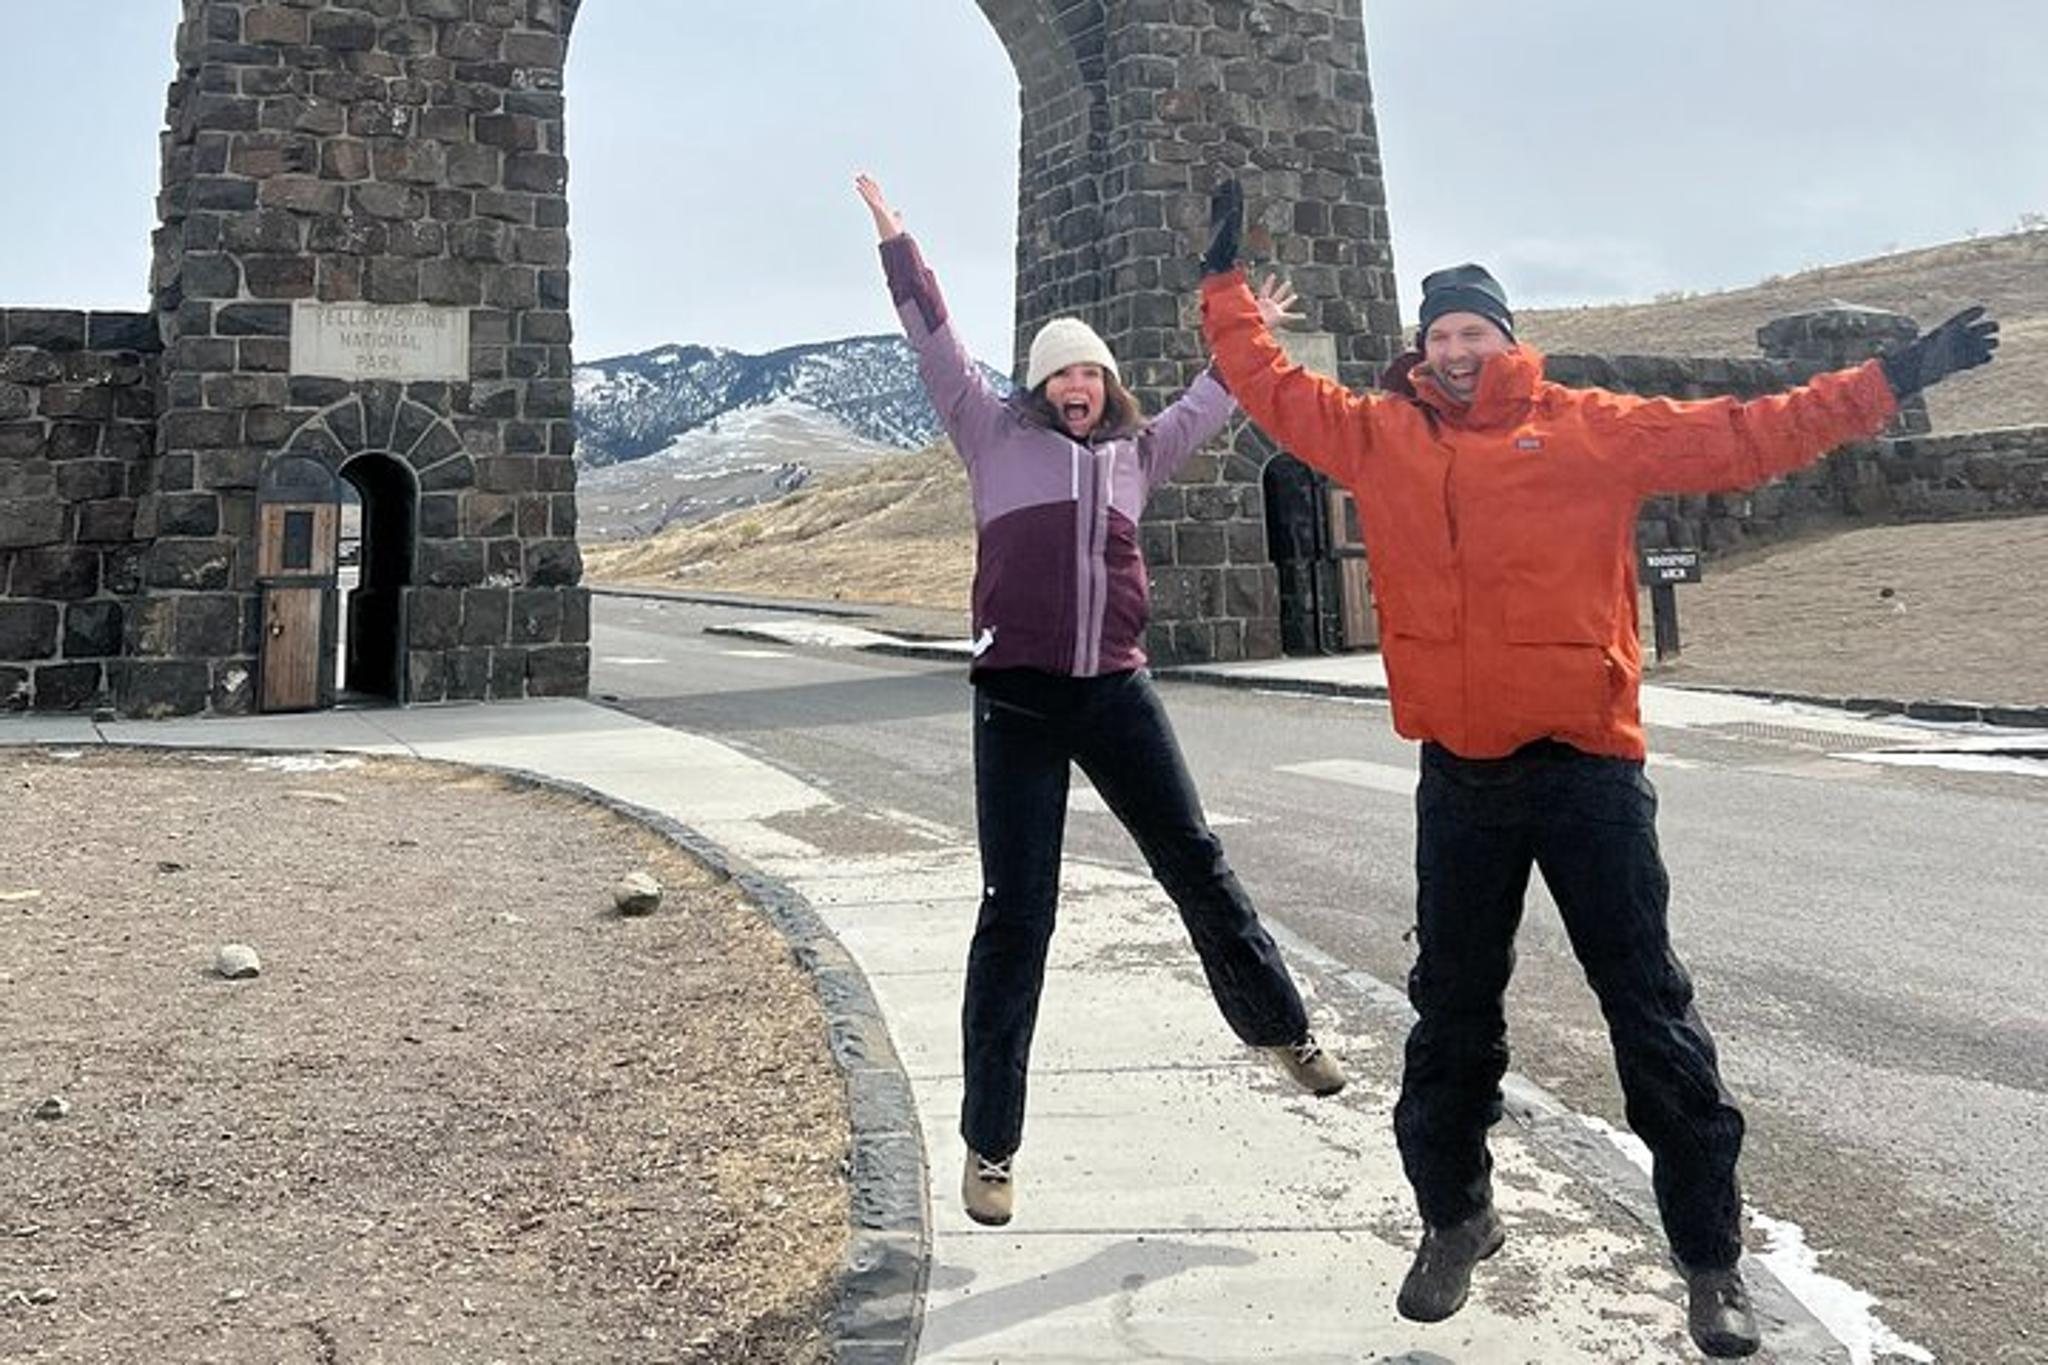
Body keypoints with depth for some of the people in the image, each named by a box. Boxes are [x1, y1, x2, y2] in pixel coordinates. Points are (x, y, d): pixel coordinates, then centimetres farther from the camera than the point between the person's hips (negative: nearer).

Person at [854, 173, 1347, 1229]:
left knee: (1197, 866, 11)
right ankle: (990, 1145, 8)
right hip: (1017, 699, -3)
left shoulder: (1136, 452, 17)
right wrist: (896, 242, 3)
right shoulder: (995, 436, 8)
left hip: (1116, 693, 3)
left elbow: (1208, 403, 33)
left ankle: (1281, 1029, 33)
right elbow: (937, 346, 5)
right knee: (1016, 913, -2)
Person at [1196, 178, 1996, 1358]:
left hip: (1587, 770, -2)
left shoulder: (1593, 428, -1)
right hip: (1459, 780, 2)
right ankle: (1455, 1219, 33)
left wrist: (1892, 378, 4)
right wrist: (1227, 280, 15)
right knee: (1451, 1012, 13)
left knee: (1651, 1013, 5)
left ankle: (1712, 1257, 22)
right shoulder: (1382, 437, 5)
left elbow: (1747, 436, 4)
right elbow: (1273, 388, 14)